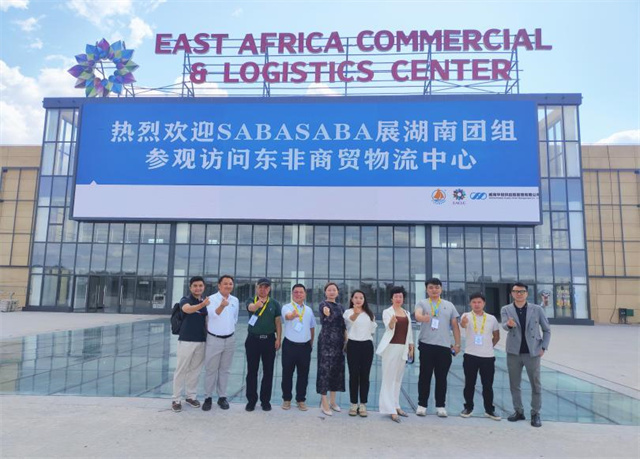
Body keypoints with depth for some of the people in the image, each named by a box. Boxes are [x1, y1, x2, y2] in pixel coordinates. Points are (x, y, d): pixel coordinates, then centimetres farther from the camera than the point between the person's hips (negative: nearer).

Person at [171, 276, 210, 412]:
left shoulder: (206, 301, 7)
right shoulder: (185, 300, -8)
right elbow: (188, 309, -32)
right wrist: (201, 305, -50)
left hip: (201, 341, 4)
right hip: (186, 340, -4)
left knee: (195, 370, 13)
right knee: (181, 370, 2)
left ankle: (191, 396, 26)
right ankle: (176, 399, 13)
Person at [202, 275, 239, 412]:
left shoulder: (235, 300, 5)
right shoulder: (211, 299, -11)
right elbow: (213, 315, -28)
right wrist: (222, 306, -45)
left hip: (230, 339, 4)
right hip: (214, 339, -4)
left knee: (225, 370, 12)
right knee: (211, 370, 4)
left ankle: (222, 397, 22)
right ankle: (208, 397, 16)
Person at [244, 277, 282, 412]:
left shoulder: (275, 303, 4)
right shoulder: (251, 301, 0)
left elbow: (278, 322, 5)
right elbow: (251, 308, -25)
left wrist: (278, 339, -4)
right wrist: (258, 303, -48)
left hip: (269, 340, 1)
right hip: (253, 339, -1)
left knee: (268, 371, 6)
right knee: (252, 371, 6)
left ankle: (265, 400, 18)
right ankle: (251, 400, 17)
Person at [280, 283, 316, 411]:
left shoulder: (309, 310, 10)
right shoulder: (287, 307, -6)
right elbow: (287, 316, -31)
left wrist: (311, 343, 17)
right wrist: (293, 314, -54)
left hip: (305, 346, 3)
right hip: (290, 345, -3)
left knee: (303, 375, 8)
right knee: (287, 374, 6)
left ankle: (301, 400, 22)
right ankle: (286, 399, 22)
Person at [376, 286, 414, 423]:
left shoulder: (407, 313, 13)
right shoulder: (387, 312, -4)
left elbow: (409, 331, 16)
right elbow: (388, 327, -21)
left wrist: (411, 347, 11)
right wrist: (392, 322, -43)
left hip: (403, 348, 6)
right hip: (391, 347, -6)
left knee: (398, 378, 12)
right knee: (389, 378, -4)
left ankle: (395, 405, 21)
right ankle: (390, 409, -3)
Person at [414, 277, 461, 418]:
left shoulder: (449, 305, 14)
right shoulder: (422, 303, 5)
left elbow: (455, 326, 15)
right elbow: (417, 315, -17)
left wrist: (457, 344, 8)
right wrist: (423, 317, -41)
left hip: (445, 346, 2)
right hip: (426, 345, -2)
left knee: (441, 377, 7)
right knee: (425, 376, 4)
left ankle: (440, 406, 18)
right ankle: (422, 405, 14)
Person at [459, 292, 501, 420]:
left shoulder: (491, 318, 3)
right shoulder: (466, 316, -6)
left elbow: (496, 336, 17)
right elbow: (463, 325, -31)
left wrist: (489, 346, 7)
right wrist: (463, 322, -54)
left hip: (488, 357, 2)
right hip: (470, 356, -2)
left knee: (488, 385, 8)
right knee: (469, 384, 7)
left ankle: (489, 410, 21)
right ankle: (468, 407, 21)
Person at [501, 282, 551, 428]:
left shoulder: (537, 309, 1)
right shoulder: (506, 309, 0)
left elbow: (547, 330, 8)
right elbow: (505, 325, -18)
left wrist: (543, 347, -1)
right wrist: (509, 324, -42)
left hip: (532, 353, 0)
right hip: (513, 353, 1)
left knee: (536, 385, 5)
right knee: (514, 384, 9)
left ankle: (535, 414, 19)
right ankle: (518, 411, 23)